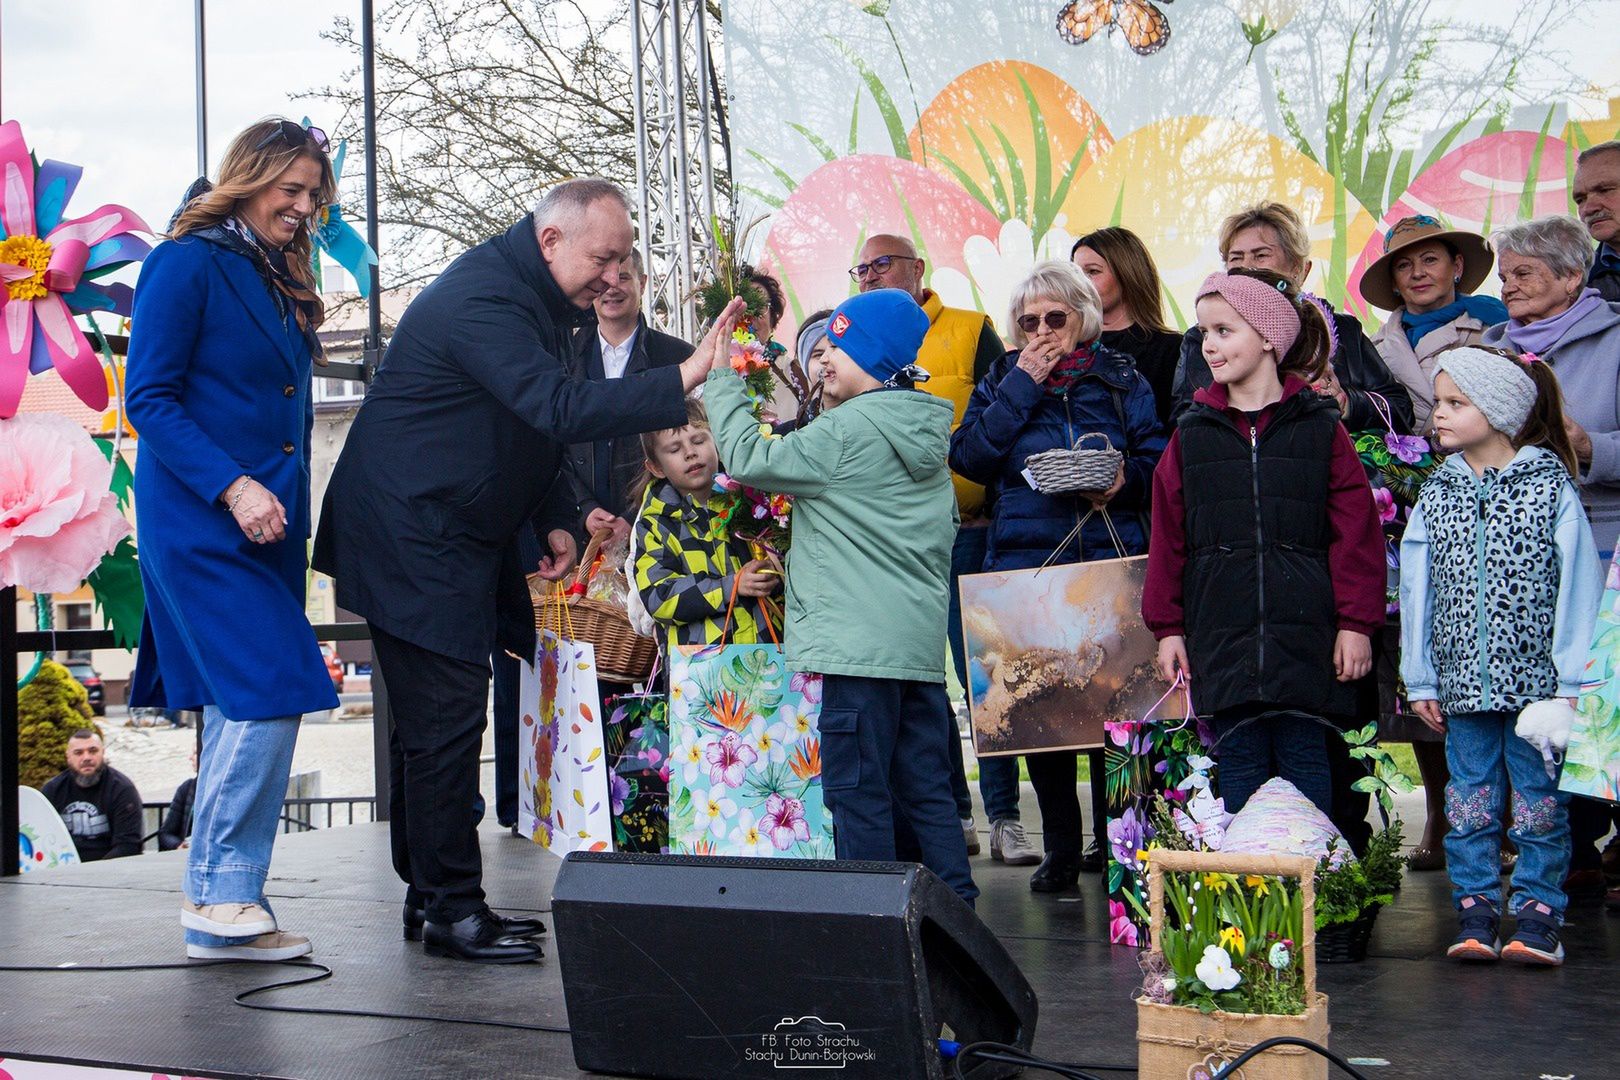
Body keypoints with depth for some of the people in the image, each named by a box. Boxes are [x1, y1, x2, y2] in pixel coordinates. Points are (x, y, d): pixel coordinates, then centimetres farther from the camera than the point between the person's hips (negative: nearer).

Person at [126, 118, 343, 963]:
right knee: (267, 695, -16)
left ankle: (221, 900, 12)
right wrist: (232, 486, -21)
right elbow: (149, 399, -12)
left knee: (248, 708, 7)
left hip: (264, 524, 8)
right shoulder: (186, 266, -6)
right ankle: (220, 892, -7)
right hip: (199, 523, -8)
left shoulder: (282, 283, 18)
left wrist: (285, 500, 13)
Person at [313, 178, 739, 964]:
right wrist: (686, 381, -39)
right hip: (413, 538, -11)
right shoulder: (484, 301, -22)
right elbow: (562, 409, -35)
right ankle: (450, 909, -2)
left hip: (453, 537, 11)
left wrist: (550, 525, 11)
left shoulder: (529, 297, 12)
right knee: (446, 716, -9)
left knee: (435, 720, 13)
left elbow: (532, 423, 20)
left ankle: (432, 898, 21)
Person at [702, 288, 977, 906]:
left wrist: (721, 375, 0)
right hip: (922, 639, 9)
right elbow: (946, 530, 20)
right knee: (925, 787, 12)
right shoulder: (927, 434, 14)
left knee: (858, 791, -4)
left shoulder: (848, 430, -11)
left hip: (859, 643, -9)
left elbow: (747, 458, -9)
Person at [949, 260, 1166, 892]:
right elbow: (969, 459, -3)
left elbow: (1156, 460, 6)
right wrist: (1021, 385, -5)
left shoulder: (1121, 379, 10)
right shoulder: (1003, 380, 12)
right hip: (1025, 567, 2)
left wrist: (1126, 480, -14)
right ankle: (1061, 850, 12)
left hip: (1110, 564, -1)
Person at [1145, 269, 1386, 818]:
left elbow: (1356, 530, -1)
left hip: (1304, 633, -2)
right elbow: (1168, 536, 8)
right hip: (1223, 636, 2)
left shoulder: (1319, 427, 2)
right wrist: (1167, 627, 4)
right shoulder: (1192, 433, 8)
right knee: (1238, 765, 5)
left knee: (1304, 763, 4)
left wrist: (1356, 623, -5)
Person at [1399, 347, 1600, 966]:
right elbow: (1417, 592, 8)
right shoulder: (1436, 496, 6)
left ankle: (1537, 913, 11)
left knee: (1539, 798, 3)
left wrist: (1572, 681, -8)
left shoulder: (1551, 487, -4)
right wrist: (1421, 681, 6)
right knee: (1470, 798, 7)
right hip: (1463, 682, 3)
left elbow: (1578, 586, -5)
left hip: (1537, 680, -3)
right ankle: (1475, 908, 14)